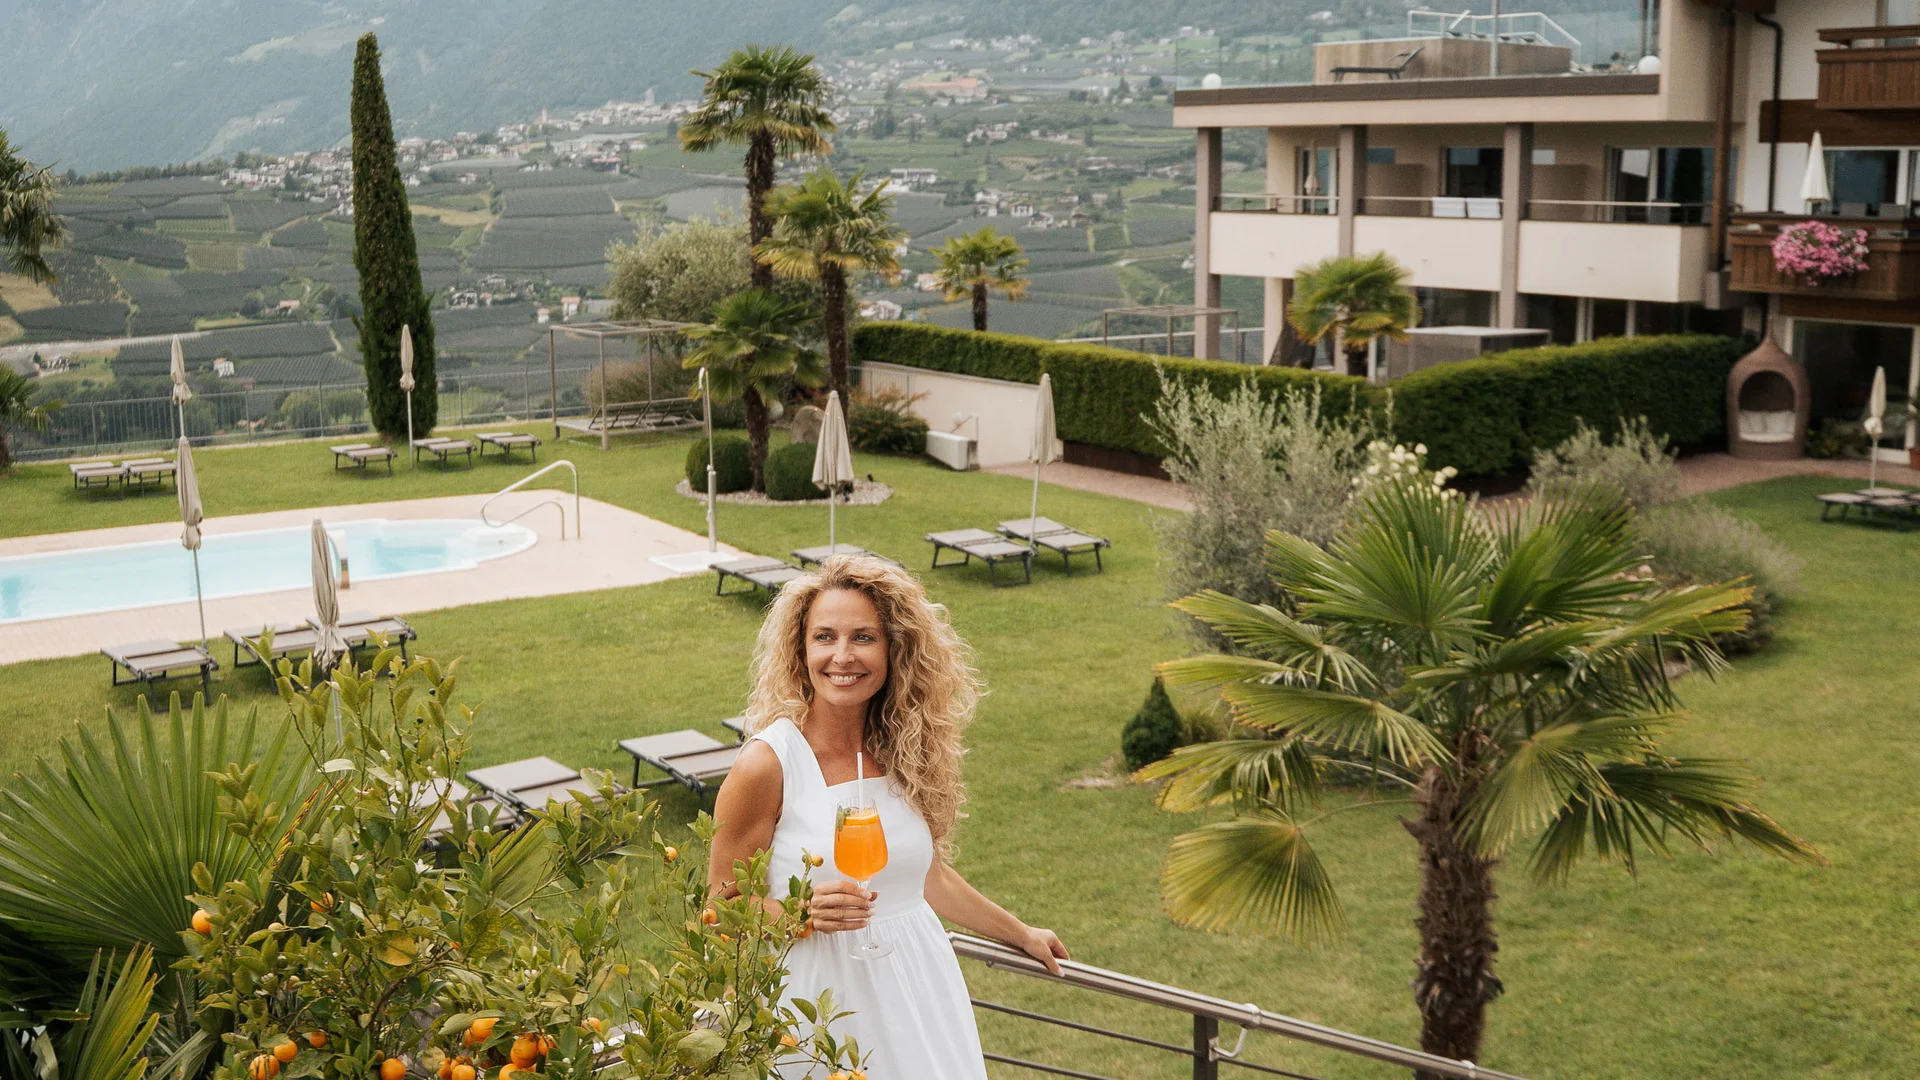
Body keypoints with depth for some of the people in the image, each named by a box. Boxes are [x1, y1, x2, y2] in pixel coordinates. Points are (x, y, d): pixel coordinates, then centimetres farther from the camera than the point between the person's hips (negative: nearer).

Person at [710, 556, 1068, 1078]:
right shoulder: (768, 765, -14)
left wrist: (1020, 933, 27)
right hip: (826, 993, -4)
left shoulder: (902, 752, 1)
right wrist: (807, 913, -25)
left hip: (921, 989, 5)